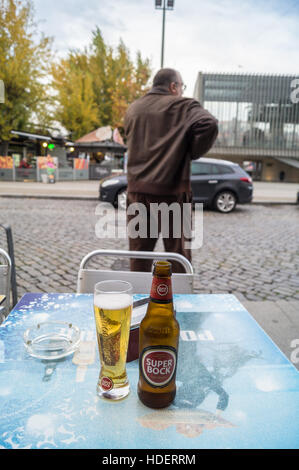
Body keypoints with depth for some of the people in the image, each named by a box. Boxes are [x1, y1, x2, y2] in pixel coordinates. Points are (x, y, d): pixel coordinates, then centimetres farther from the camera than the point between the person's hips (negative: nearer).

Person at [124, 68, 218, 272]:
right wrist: (194, 152, -5)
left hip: (138, 188, 5)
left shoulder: (133, 109, 16)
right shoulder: (184, 106, -2)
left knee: (139, 250, 11)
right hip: (171, 189, -4)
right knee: (178, 250, 8)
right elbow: (209, 124, -17)